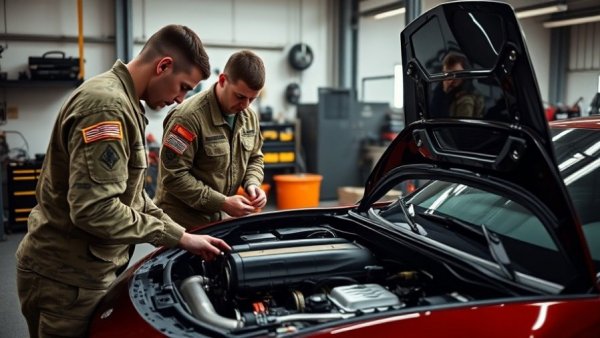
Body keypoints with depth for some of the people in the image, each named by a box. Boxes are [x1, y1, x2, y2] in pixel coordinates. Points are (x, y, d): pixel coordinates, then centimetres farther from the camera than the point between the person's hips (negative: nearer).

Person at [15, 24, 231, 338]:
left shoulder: (122, 103, 11)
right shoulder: (106, 106, -23)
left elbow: (130, 195, 16)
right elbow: (94, 209, -29)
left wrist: (181, 234, 9)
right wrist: (178, 236, -19)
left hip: (77, 269, 10)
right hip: (66, 277, -10)